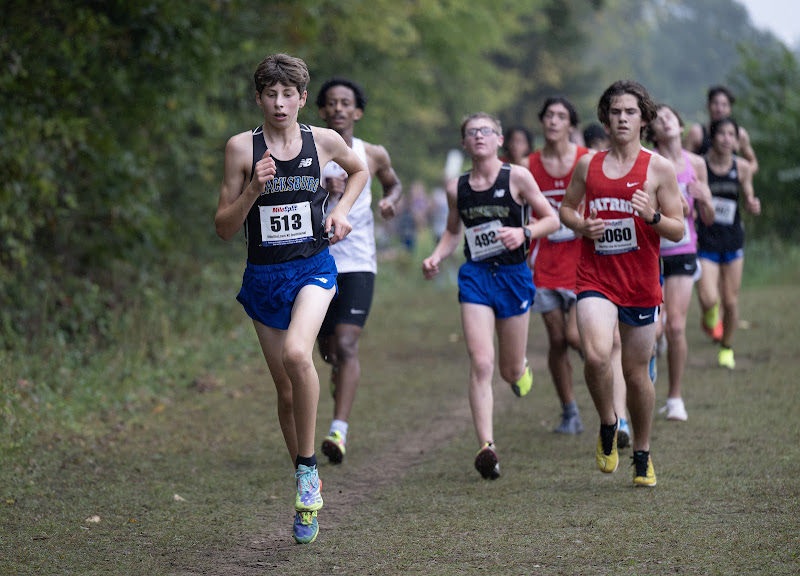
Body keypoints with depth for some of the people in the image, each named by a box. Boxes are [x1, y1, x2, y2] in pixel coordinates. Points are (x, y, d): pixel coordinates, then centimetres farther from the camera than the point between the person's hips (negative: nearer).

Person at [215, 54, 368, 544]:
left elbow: (359, 171, 23)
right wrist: (253, 189, -17)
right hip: (263, 277, 2)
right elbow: (224, 228, -2)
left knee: (296, 354, -30)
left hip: (313, 269, -1)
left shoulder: (324, 141, 0)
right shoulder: (242, 148, -3)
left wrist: (341, 210, 7)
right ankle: (308, 488, 24)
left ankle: (308, 464, -13)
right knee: (286, 389, 7)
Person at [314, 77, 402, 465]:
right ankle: (342, 375, 45)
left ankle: (339, 431, -21)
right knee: (328, 349, 11)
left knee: (346, 345, -16)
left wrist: (390, 200, 2)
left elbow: (393, 183, 24)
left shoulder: (373, 155, 4)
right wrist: (322, 191, -21)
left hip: (357, 263, -1)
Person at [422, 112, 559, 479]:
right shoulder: (457, 187, 4)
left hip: (513, 275, -1)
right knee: (481, 365, -13)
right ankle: (486, 447, -13)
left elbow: (551, 219, -1)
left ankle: (521, 368, 48)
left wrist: (524, 233, -19)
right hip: (475, 276, 1)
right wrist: (436, 258, 0)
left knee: (511, 372, 9)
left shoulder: (517, 177, -5)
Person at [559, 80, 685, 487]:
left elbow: (678, 229, 1)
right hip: (594, 280, 0)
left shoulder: (659, 168, 0)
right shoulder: (588, 165, 7)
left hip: (641, 284, 0)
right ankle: (607, 424, 4)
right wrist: (581, 225, -2)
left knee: (636, 372, 7)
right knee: (596, 355, -24)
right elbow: (566, 207, 20)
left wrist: (652, 215, -20)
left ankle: (642, 455, 26)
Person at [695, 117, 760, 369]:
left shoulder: (742, 167, -1)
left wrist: (753, 205, -11)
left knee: (730, 301, 7)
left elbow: (748, 197, 11)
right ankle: (709, 314, 22)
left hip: (732, 241, 3)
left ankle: (726, 347, 30)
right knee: (708, 299, -17)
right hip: (705, 241, -3)